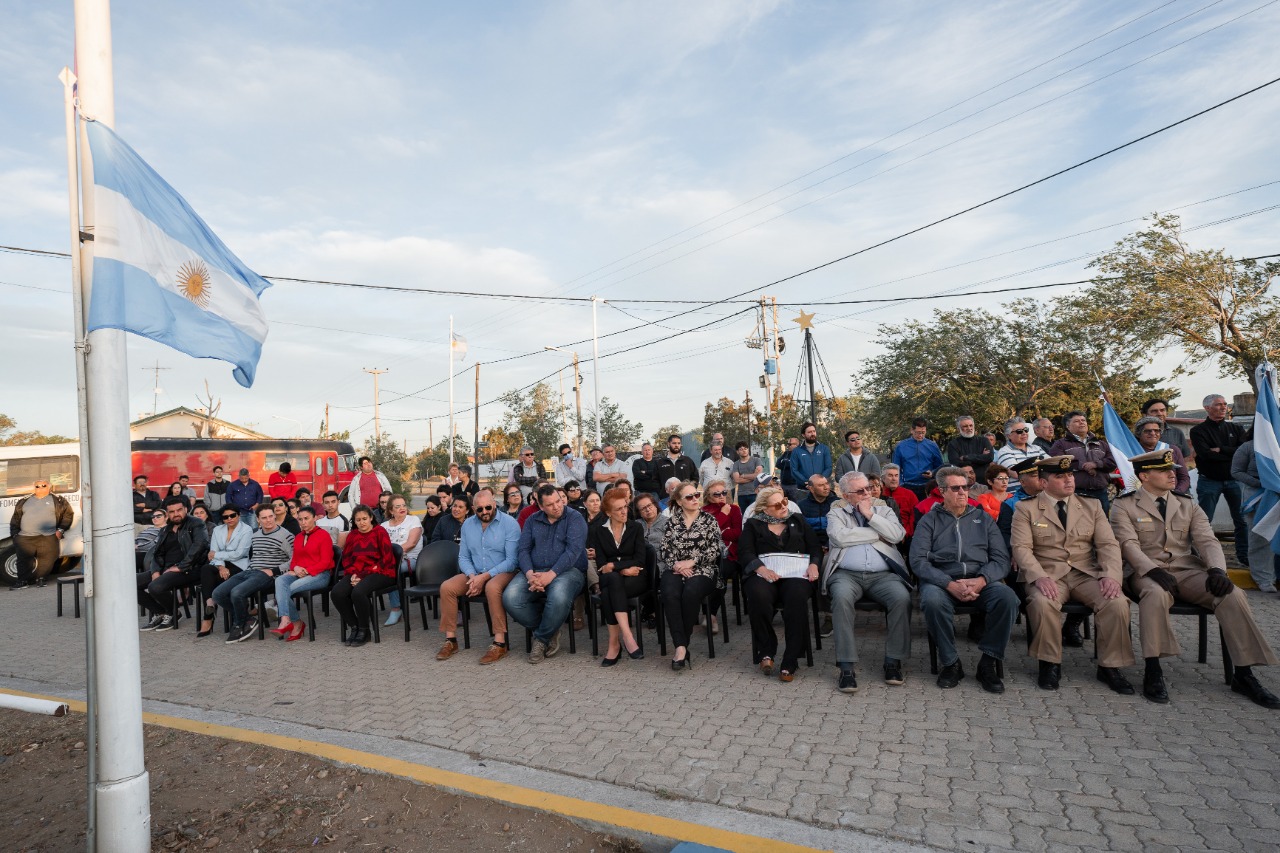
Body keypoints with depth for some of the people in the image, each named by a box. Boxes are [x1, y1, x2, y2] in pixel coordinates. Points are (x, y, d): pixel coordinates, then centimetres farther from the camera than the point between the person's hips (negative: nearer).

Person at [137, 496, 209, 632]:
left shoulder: (195, 524, -2)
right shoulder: (166, 530, 20)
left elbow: (200, 545, -17)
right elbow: (157, 553, 18)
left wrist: (180, 567, -19)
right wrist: (155, 571, -2)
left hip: (188, 569, -8)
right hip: (166, 569, 8)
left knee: (155, 587, -29)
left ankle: (171, 615, 0)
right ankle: (159, 613, 8)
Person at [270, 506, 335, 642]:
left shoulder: (323, 535, 0)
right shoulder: (298, 537, 21)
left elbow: (326, 561, -6)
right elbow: (294, 559, 20)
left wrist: (307, 571, -16)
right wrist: (295, 568, -4)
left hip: (319, 574, -5)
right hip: (298, 573, 6)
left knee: (289, 588, -28)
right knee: (280, 581, -27)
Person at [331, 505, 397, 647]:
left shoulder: (380, 531, -1)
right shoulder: (352, 535, 15)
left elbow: (386, 558, -8)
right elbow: (346, 558, 14)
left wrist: (364, 575, -14)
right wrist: (352, 574, -7)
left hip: (380, 573, -5)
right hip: (357, 574, 5)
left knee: (358, 592, -33)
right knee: (336, 593, -22)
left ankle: (364, 631, -12)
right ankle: (354, 626, -4)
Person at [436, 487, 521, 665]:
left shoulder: (509, 523, -10)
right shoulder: (468, 524, 7)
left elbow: (512, 560, -15)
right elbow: (463, 557, 9)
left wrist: (484, 577, -20)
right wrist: (472, 576, -12)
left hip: (503, 572, -5)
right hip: (474, 574, 5)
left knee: (492, 587, -38)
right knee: (446, 587, -18)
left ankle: (500, 643, -30)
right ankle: (450, 640, -6)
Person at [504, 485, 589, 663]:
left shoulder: (574, 519, 0)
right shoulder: (532, 520, 15)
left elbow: (573, 551, -13)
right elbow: (523, 550, 6)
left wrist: (550, 574, -24)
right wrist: (530, 574, -14)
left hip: (568, 570, -4)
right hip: (534, 571, 4)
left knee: (559, 598, -38)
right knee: (510, 598, -24)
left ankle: (541, 638, -7)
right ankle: (550, 631, 0)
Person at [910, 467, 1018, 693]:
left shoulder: (983, 518, 18)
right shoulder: (929, 520, 11)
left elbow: (1001, 558, 7)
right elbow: (918, 560, -2)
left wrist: (981, 581, -14)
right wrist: (950, 584, -17)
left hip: (981, 580, 2)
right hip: (940, 579, -2)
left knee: (1008, 597, -29)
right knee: (932, 600, -35)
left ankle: (988, 663, -12)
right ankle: (950, 663, -13)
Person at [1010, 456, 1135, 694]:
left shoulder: (1092, 506, 15)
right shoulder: (1026, 508, 3)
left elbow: (1108, 544, 6)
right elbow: (1021, 548, -6)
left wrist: (1111, 575, -14)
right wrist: (1040, 577, -24)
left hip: (1086, 574, 3)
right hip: (1048, 575, -3)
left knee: (1117, 602, -25)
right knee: (1042, 602, -34)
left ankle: (1109, 667, -5)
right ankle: (1050, 664, -10)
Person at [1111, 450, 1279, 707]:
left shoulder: (1187, 506, 18)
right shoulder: (1124, 506, 3)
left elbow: (1207, 541, 6)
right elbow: (1129, 545, -9)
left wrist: (1217, 569, -15)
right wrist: (1154, 571, -26)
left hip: (1188, 570, 5)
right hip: (1147, 572, -4)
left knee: (1233, 594, -23)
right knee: (1156, 593, -38)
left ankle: (1243, 675, -10)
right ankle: (1153, 672, -29)